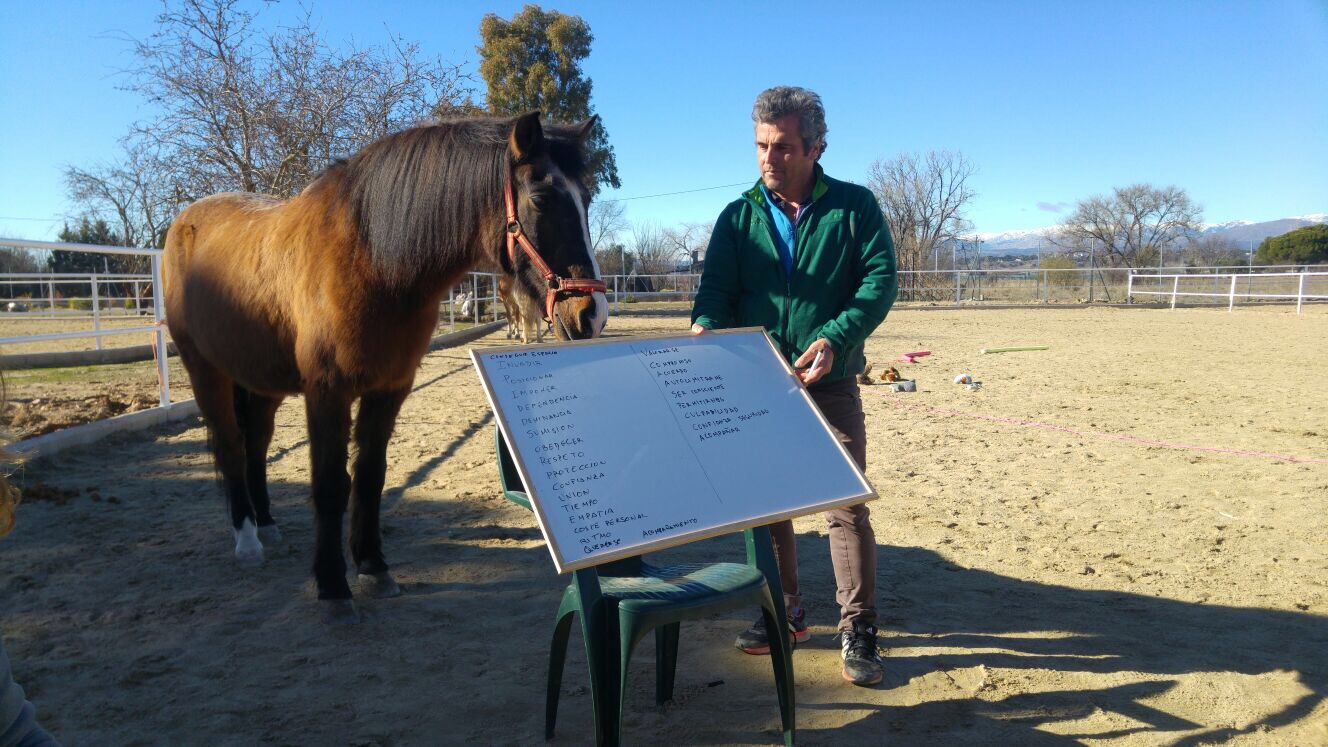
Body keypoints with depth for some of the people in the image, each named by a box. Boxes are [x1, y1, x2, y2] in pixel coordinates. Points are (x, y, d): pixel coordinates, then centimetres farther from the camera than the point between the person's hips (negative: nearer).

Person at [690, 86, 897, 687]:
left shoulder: (854, 207, -2)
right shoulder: (739, 217, 5)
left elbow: (880, 281, -10)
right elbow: (717, 289, -4)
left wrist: (834, 339, -25)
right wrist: (704, 328, -27)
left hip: (831, 387, -3)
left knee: (848, 507, 0)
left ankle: (858, 631, 13)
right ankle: (784, 614, 30)